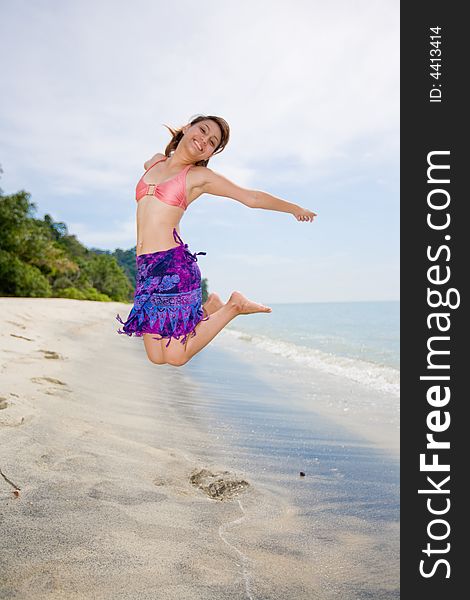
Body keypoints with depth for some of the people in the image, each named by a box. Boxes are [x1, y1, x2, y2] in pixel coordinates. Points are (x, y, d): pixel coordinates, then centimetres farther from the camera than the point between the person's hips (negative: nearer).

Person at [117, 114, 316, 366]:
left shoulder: (200, 176, 3)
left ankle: (233, 306, 12)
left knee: (176, 357, -6)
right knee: (157, 357, 6)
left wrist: (295, 208, 21)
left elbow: (252, 197, 12)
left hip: (174, 265, -6)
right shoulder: (155, 161, 17)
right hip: (145, 268, 6)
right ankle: (209, 307, 24)